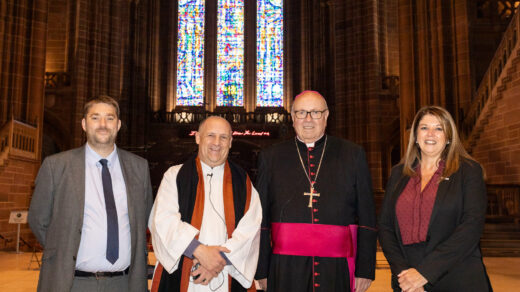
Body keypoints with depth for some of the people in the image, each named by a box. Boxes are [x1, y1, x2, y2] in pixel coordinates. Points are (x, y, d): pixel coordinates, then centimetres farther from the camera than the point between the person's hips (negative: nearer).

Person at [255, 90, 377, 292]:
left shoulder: (353, 155, 6)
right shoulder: (270, 158, 7)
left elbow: (367, 218, 4)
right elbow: (261, 220, 7)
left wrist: (365, 270, -1)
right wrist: (262, 271, 3)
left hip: (337, 271, 0)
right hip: (286, 271, 1)